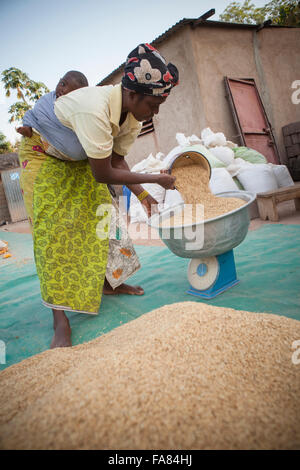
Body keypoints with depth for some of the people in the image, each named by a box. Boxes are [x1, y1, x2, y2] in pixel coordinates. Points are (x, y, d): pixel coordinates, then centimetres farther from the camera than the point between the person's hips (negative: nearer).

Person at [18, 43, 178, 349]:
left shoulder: (132, 114, -13)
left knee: (101, 216, 3)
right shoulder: (96, 109, -39)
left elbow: (117, 160, -4)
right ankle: (60, 319, -14)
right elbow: (103, 174, -35)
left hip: (78, 158, 8)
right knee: (54, 228, -16)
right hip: (43, 154, -7)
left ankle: (108, 283, 21)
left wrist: (141, 194, -14)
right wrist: (155, 179, -26)